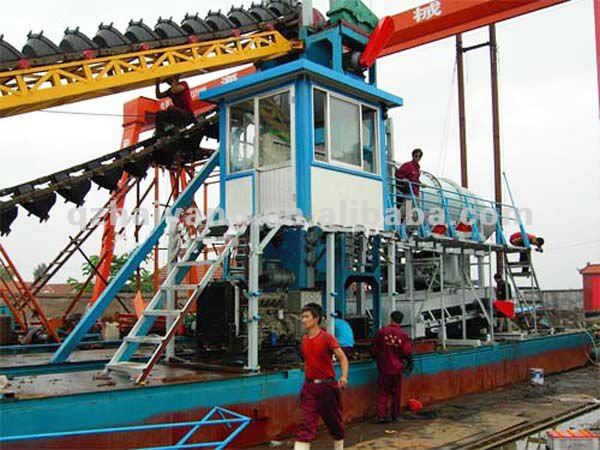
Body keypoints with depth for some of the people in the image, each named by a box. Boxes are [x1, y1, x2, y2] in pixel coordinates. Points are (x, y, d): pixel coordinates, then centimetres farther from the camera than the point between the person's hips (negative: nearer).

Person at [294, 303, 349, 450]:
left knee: (334, 422, 14)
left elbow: (342, 358, -13)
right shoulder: (304, 340, 6)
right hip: (309, 387, 4)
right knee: (305, 424, -7)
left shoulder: (327, 338, -11)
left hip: (327, 386, -4)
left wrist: (344, 376, -28)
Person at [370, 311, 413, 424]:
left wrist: (378, 357, 19)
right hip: (397, 368, 0)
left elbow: (373, 349, -1)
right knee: (396, 392, 14)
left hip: (384, 368, 0)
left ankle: (381, 415, -4)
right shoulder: (403, 335, -8)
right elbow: (407, 352, -8)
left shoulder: (381, 332, -8)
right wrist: (409, 363, 12)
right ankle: (395, 415, 22)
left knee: (383, 392, 5)